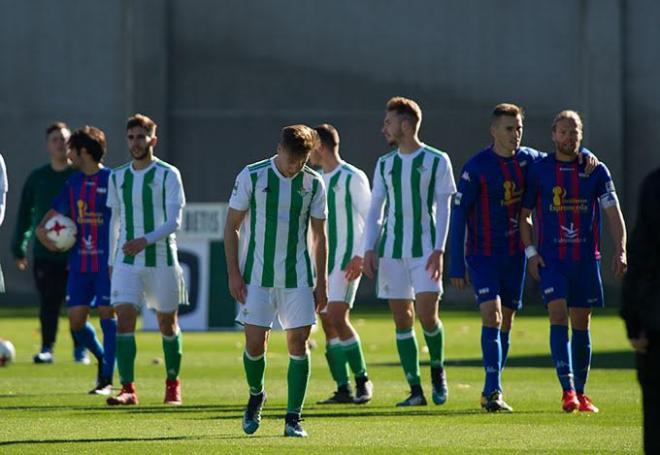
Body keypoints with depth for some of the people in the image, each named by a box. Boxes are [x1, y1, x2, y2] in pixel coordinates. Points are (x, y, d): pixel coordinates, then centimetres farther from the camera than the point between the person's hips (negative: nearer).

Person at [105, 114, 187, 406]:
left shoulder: (168, 174, -4)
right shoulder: (117, 177, 9)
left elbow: (174, 221, -11)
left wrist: (147, 240, -26)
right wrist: (111, 261, 16)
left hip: (162, 260, -3)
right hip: (126, 261, 3)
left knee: (167, 323, 7)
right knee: (124, 318, -12)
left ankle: (173, 384, 25)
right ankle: (128, 389, -14)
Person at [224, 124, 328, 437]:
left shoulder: (313, 184, 2)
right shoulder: (252, 176, -4)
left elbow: (319, 235, 10)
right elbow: (231, 227, 0)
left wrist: (322, 282, 8)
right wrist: (234, 274, -6)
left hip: (298, 277, 2)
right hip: (257, 276, -2)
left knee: (298, 342, -4)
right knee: (254, 343, -6)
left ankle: (293, 419, 2)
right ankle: (256, 396, 23)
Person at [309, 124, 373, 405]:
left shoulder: (352, 178, -8)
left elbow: (370, 219, -11)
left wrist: (360, 256, -19)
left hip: (346, 260, -8)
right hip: (322, 260, 8)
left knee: (337, 318, -18)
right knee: (327, 323, 3)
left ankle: (362, 380, -6)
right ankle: (343, 389, 5)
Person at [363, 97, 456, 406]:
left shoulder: (437, 161, 0)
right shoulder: (385, 164, 12)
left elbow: (443, 209, -2)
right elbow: (375, 210, 14)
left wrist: (438, 250, -11)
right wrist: (369, 249, 3)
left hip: (424, 250, -4)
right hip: (391, 251, 4)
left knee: (427, 314, -14)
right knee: (402, 320, 1)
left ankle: (437, 370, 13)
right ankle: (415, 390, 5)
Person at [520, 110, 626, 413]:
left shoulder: (595, 170, 4)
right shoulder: (539, 171, 2)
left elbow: (613, 211, 0)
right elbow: (524, 214, 8)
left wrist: (620, 250, -12)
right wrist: (530, 251, -3)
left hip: (586, 259, 2)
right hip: (551, 259, -2)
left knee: (581, 324, 8)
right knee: (559, 317, -15)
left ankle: (581, 393, 17)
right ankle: (568, 391, -22)